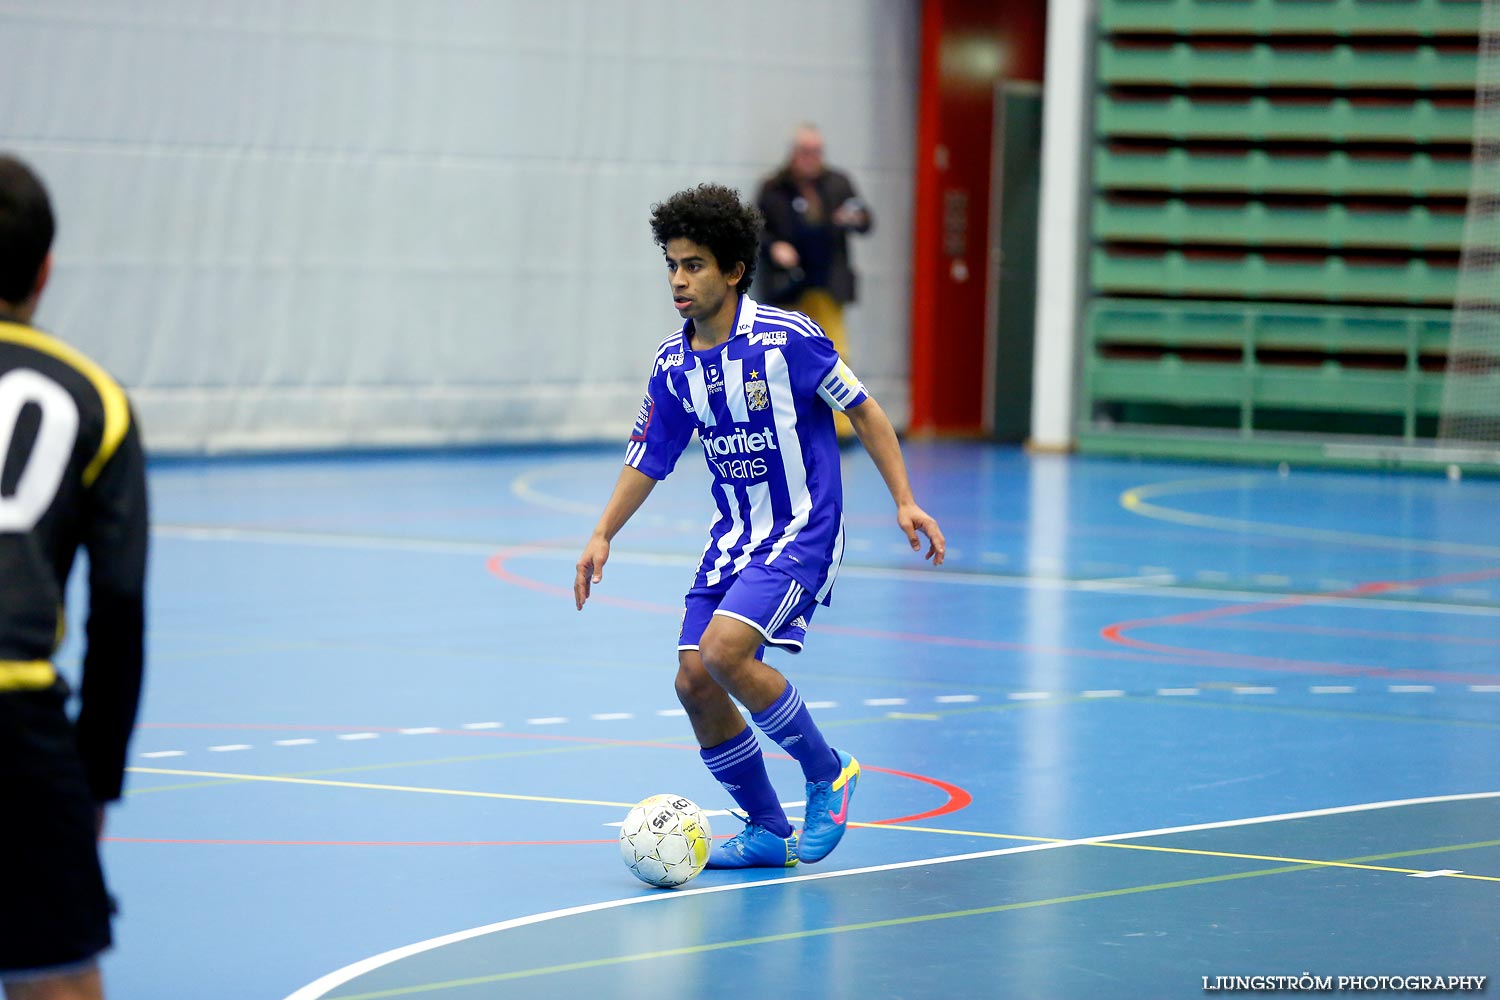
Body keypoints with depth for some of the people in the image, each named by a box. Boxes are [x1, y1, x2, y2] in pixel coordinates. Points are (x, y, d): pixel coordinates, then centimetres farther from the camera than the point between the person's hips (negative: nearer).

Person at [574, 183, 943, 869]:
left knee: (724, 651, -25)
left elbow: (862, 409, -6)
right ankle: (767, 831, 13)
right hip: (732, 537, 6)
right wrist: (603, 536, 4)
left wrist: (904, 500, -10)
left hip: (803, 531, -6)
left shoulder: (786, 338, -14)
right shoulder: (673, 364, 3)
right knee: (694, 681, -4)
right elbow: (647, 459, 13)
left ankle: (827, 772, -3)